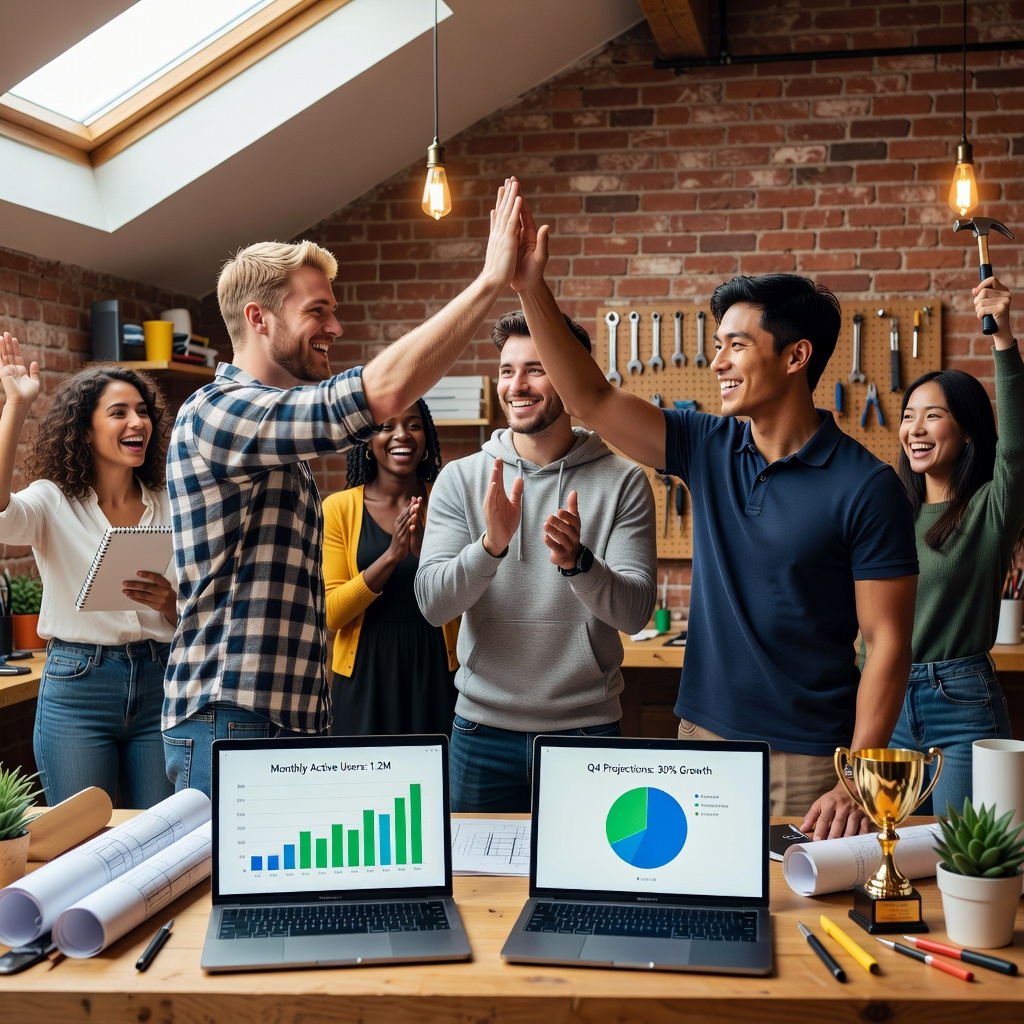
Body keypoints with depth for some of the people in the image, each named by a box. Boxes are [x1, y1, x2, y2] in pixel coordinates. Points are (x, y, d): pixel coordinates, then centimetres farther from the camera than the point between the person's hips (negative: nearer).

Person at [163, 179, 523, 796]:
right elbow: (383, 393, -28)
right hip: (230, 724, -10)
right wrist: (492, 281, -23)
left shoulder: (276, 441, 19)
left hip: (293, 718, 10)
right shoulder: (218, 412, -14)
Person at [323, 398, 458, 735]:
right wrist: (391, 556, -20)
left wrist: (426, 552, -22)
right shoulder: (338, 508, -2)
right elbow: (330, 613, -8)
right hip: (366, 673, -1)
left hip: (436, 672, 1)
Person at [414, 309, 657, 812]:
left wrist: (577, 561, -30)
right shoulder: (460, 479, -1)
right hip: (483, 728, 1)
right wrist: (491, 544, -27)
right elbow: (433, 604, -9)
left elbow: (636, 611, -10)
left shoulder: (623, 482, -4)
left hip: (587, 729, -1)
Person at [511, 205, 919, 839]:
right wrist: (532, 289, -8)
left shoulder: (867, 487, -11)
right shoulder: (707, 448, 3)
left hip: (808, 763, -5)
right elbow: (592, 400, 1)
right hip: (702, 738, 5)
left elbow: (888, 643, -12)